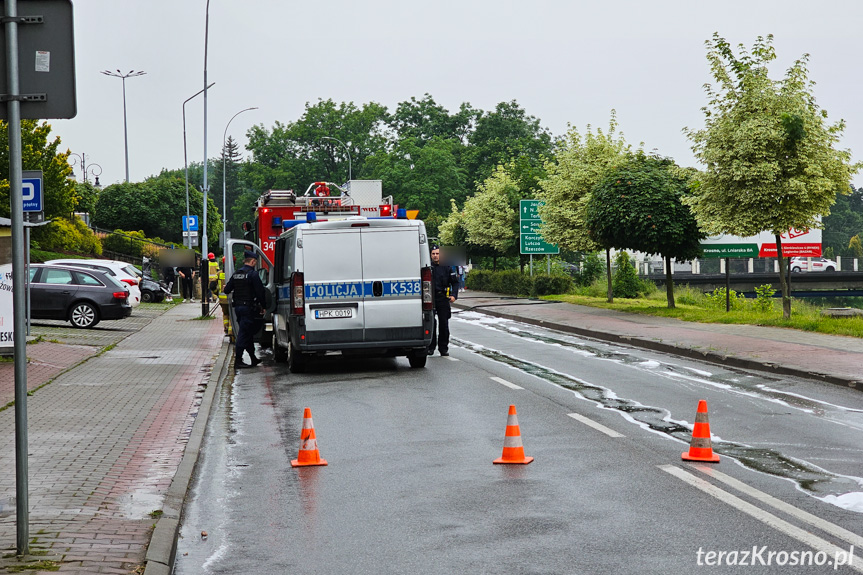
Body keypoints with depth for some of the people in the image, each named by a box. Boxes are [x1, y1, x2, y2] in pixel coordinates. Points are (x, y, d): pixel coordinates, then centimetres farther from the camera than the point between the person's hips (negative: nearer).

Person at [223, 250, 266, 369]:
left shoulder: (236, 274, 10)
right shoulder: (253, 274, -13)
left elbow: (227, 290, 14)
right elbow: (260, 292, -15)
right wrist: (263, 306, -3)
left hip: (238, 307, 8)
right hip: (249, 308, -8)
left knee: (247, 333, 16)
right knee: (244, 334, -6)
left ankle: (253, 359, 24)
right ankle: (238, 361, -7)